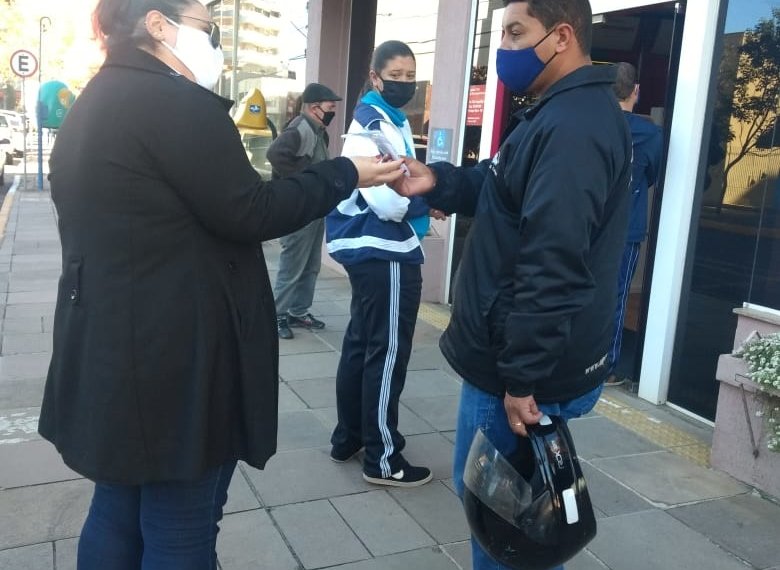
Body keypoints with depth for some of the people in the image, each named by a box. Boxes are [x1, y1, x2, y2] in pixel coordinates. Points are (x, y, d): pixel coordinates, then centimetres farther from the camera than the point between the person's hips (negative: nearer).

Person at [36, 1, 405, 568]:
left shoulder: (91, 107, 14)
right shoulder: (176, 102, -16)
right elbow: (249, 212, -14)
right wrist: (345, 174, -5)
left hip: (108, 348, 10)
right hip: (175, 355, -9)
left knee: (119, 510, 21)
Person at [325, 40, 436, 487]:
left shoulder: (390, 123, 18)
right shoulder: (374, 126, -15)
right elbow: (390, 201, -23)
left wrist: (425, 191, 1)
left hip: (373, 250, 11)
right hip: (385, 253, -11)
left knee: (361, 346, 16)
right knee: (388, 354, -4)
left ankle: (348, 438, 29)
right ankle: (383, 459, 6)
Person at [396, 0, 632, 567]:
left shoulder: (573, 126, -22)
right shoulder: (567, 113, 14)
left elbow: (553, 267, -28)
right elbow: (503, 194, 19)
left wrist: (523, 377, -25)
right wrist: (437, 181, 1)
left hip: (522, 368, -10)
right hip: (518, 356, 10)